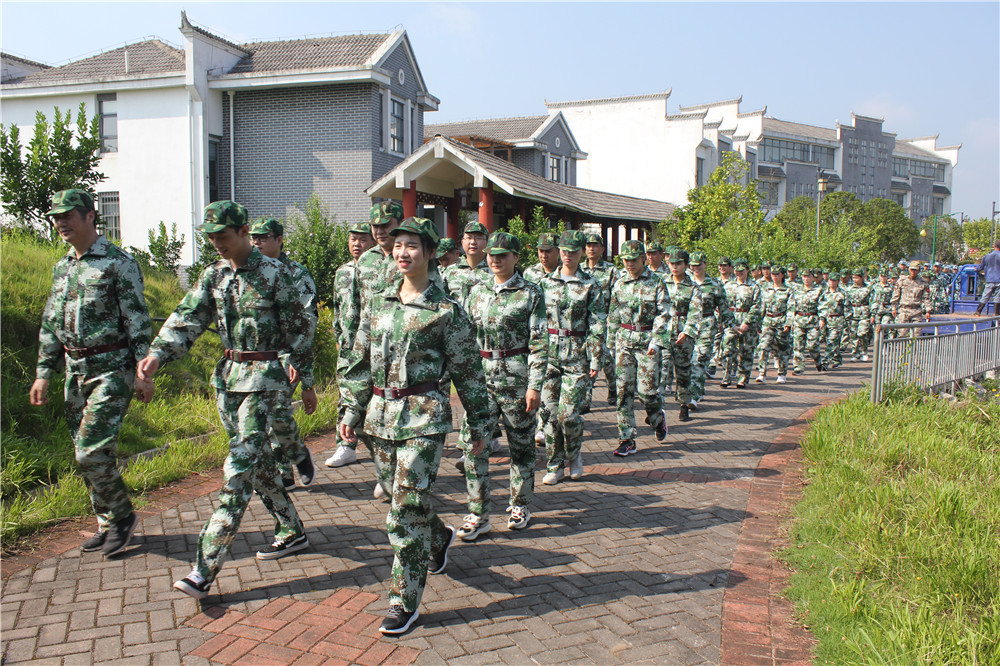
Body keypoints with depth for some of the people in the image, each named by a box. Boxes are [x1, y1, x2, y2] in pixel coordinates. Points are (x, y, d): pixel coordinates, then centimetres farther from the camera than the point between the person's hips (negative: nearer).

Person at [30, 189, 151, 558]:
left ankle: (123, 515, 9)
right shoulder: (62, 267, 14)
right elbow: (50, 324, 18)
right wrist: (43, 372, 14)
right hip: (76, 372, 8)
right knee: (87, 453, 11)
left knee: (92, 450, -11)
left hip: (111, 370, -7)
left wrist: (141, 369, -16)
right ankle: (106, 522, 24)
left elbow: (138, 320, -11)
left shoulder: (118, 263, -8)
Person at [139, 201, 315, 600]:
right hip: (228, 375, 7)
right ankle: (291, 532, 31)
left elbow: (299, 326, -2)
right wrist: (158, 353, -15)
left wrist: (303, 375, 3)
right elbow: (188, 317, 1)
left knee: (239, 469, -10)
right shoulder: (213, 275, 9)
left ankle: (204, 570, -10)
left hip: (265, 376, -7)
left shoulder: (274, 273, -8)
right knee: (256, 461, 14)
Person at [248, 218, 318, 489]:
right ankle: (283, 473, 18)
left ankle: (301, 455, 11)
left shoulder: (296, 273, -3)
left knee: (277, 409, -16)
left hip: (286, 352, -6)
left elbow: (308, 317, -8)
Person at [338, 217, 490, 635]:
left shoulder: (445, 309, -6)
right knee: (397, 496, 16)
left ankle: (405, 601, 7)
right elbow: (359, 361, 14)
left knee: (408, 506, -6)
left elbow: (468, 370, -2)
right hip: (381, 413, 6)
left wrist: (479, 423, 0)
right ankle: (440, 537, 47)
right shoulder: (378, 303, 9)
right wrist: (352, 412, 10)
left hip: (423, 415, -6)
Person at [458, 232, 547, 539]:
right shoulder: (478, 291, 10)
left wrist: (535, 385, -13)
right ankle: (478, 514, 6)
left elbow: (539, 343, -7)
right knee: (472, 442, -3)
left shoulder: (531, 294, -4)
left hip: (516, 380, -4)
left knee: (521, 444, 8)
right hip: (481, 379, 4)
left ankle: (520, 505, 27)